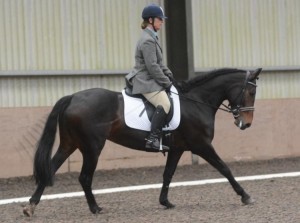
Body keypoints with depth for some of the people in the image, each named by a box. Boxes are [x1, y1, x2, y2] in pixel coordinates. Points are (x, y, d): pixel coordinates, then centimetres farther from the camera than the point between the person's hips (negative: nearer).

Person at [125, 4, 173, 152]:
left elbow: (159, 63, 23)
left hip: (150, 80, 11)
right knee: (165, 104, -29)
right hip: (146, 82, -11)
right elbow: (152, 66, -21)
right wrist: (166, 83, -15)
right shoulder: (148, 40, -16)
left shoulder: (152, 38, 17)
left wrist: (169, 75, 10)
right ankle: (152, 139, -32)